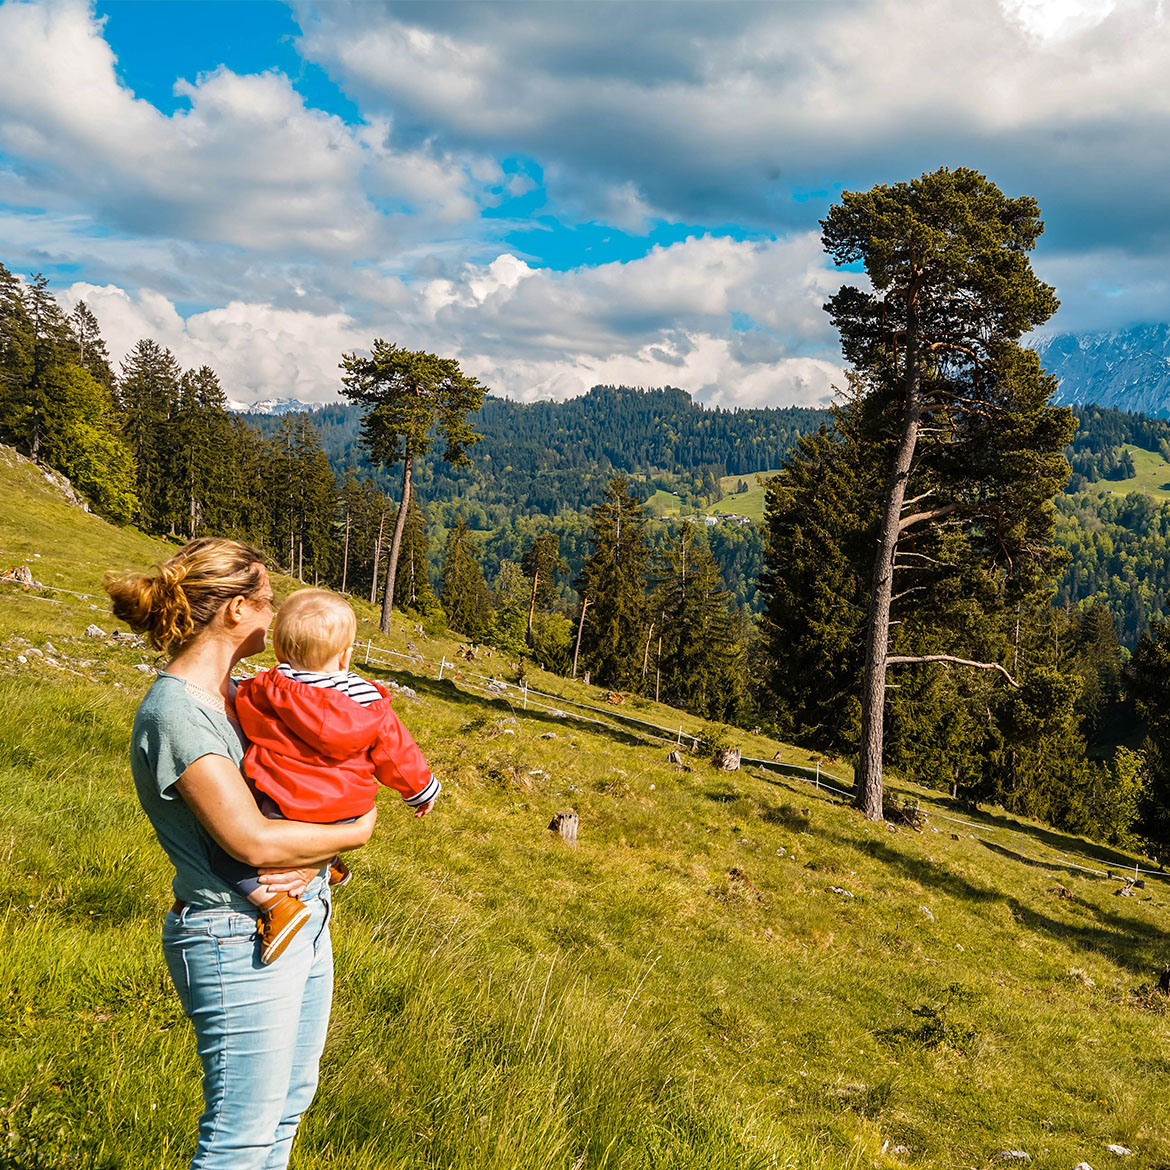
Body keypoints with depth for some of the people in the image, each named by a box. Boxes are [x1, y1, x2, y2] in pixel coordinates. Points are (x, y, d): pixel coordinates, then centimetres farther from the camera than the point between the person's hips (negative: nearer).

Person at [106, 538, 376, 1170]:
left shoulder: (237, 691, 7)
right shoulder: (173, 713, -21)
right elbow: (254, 841, -25)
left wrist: (308, 862, -11)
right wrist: (356, 834, -11)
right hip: (240, 941, -9)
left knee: (289, 1100, 21)